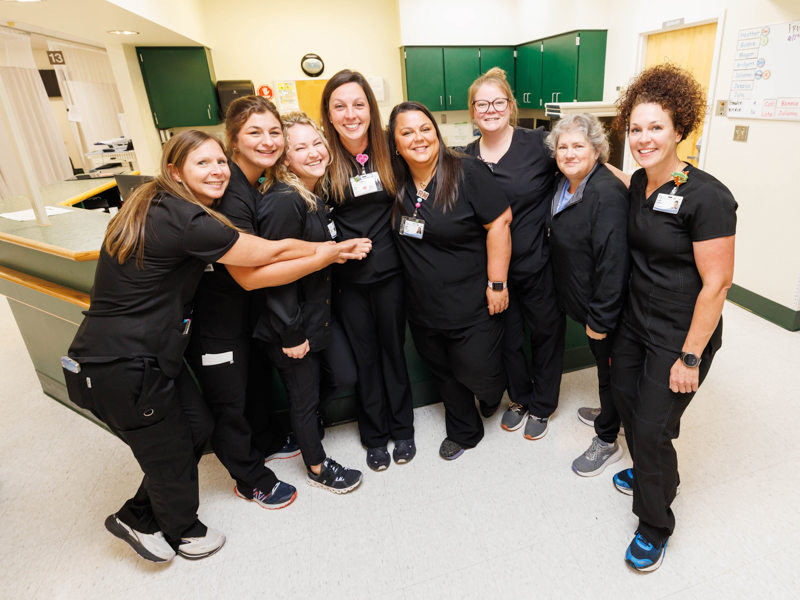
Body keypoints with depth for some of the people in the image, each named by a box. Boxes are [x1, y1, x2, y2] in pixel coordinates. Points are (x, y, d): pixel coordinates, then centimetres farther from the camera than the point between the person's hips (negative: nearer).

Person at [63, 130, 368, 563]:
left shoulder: (155, 205, 5)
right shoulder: (185, 222, -24)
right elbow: (271, 252, -18)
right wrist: (334, 249, -4)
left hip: (147, 353, 9)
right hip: (120, 368, -9)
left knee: (198, 428, 19)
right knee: (169, 453, 13)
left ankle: (136, 518, 40)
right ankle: (183, 532, 43)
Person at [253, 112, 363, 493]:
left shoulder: (318, 194, 3)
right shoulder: (284, 203, -24)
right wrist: (292, 334, -20)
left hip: (321, 311, 8)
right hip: (289, 324, -8)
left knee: (345, 378, 18)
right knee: (304, 398, 12)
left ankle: (304, 423, 47)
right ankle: (317, 468, 37)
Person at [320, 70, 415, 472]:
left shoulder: (388, 150, -2)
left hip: (389, 271, 1)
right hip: (348, 278, 0)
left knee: (393, 349, 14)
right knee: (364, 356, 13)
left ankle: (402, 428, 36)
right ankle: (374, 435, 33)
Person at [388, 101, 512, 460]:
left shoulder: (466, 172, -14)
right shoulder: (396, 183, 1)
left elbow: (498, 224, -14)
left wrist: (497, 283, -15)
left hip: (471, 303, -5)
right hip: (422, 306, 6)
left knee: (476, 371, 7)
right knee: (442, 371, 19)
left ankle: (494, 396, 46)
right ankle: (463, 431, 44)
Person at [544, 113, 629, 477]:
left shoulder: (608, 194, -25)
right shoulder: (564, 186, 5)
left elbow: (613, 262, -27)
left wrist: (600, 319, -24)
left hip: (603, 309, -8)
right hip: (582, 301, 8)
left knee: (609, 369, 10)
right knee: (602, 364, 26)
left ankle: (607, 441, 29)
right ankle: (608, 412, 49)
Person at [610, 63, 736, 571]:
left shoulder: (707, 197, -20)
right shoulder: (638, 183, 1)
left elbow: (717, 283, -20)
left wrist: (690, 357, -18)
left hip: (680, 337, -7)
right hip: (635, 322, 7)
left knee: (652, 428, 2)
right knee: (627, 401, 19)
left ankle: (656, 525, 29)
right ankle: (653, 473, 49)